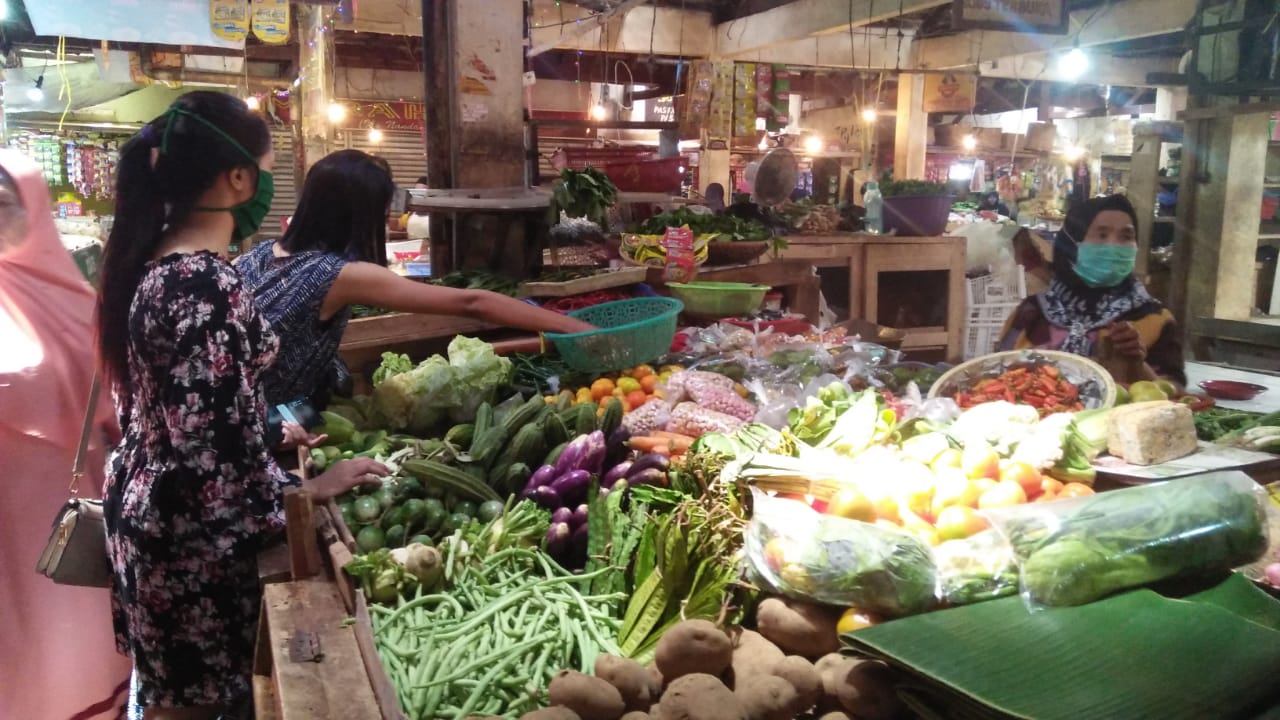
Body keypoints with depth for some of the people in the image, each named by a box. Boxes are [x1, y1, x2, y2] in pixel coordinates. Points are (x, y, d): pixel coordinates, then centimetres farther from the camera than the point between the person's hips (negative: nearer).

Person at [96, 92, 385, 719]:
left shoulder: (154, 262, 4)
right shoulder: (208, 285, -26)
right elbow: (214, 445, -27)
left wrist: (273, 430, 15)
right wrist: (306, 488, -14)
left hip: (146, 506, 9)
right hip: (193, 530, -9)